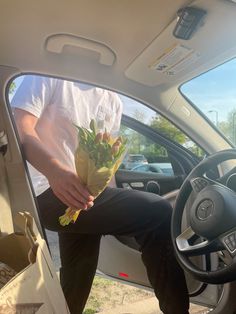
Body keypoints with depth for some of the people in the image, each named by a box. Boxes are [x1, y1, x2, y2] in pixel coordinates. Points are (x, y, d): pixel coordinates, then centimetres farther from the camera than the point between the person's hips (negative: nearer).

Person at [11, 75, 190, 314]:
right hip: (50, 193, -8)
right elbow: (20, 128, -15)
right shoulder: (51, 77, -1)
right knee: (157, 213, -21)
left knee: (76, 287, 20)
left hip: (85, 193, 8)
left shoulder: (113, 101, 16)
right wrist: (55, 171, -31)